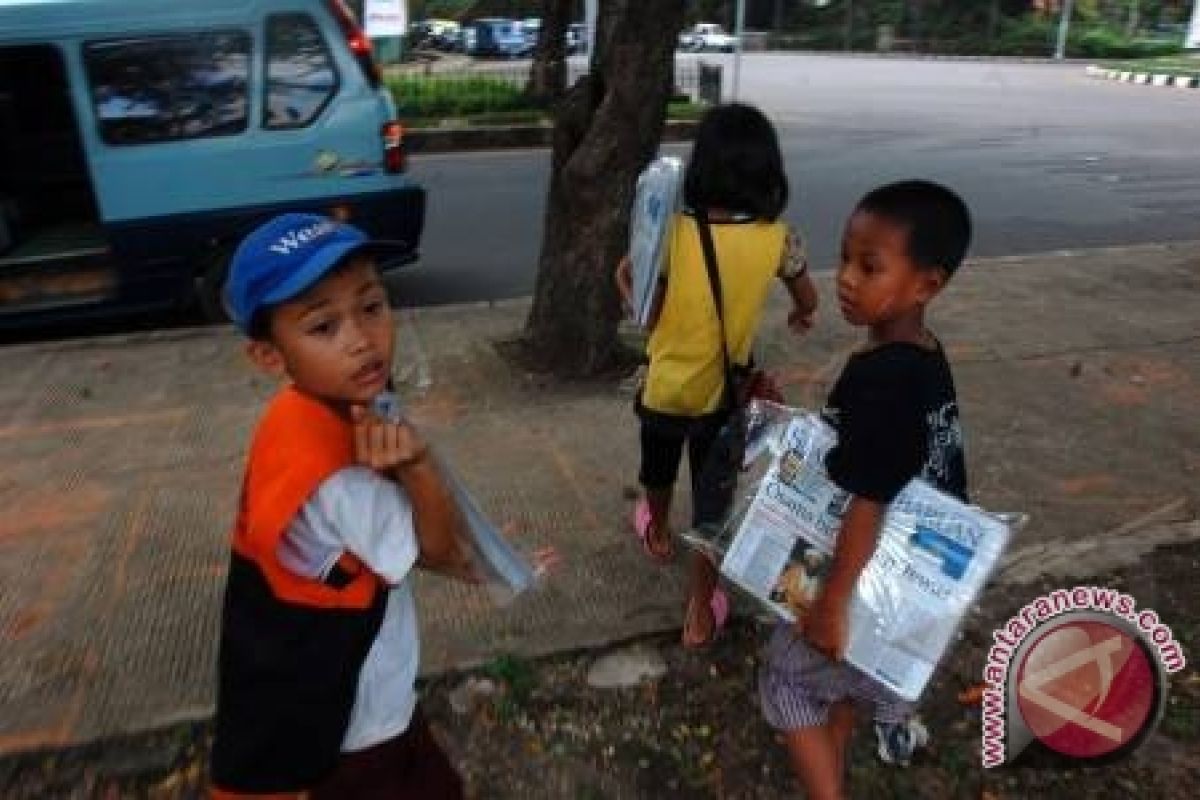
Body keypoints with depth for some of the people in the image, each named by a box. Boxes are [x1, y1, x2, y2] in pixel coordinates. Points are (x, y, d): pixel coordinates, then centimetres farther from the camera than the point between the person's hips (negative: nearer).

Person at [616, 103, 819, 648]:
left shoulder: (673, 233, -19)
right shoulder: (777, 238, -12)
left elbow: (647, 315, -13)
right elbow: (808, 302, 6)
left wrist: (624, 280, 6)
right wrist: (801, 317, 29)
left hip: (666, 386, 0)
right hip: (725, 392, 0)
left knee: (658, 470, 29)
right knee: (713, 495, 13)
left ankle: (658, 534, 57)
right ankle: (700, 611, 23)